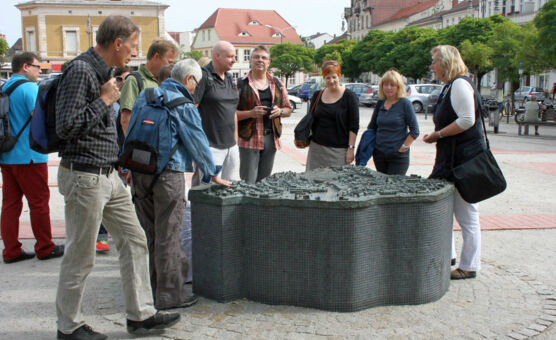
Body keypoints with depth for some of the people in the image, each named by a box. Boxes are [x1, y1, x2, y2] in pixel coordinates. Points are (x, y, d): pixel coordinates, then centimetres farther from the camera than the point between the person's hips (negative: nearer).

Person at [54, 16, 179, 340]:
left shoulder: (103, 71, 14)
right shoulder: (80, 71, -16)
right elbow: (67, 126, -23)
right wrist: (105, 100, -16)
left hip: (109, 176, 10)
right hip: (85, 176, -10)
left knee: (134, 241, 11)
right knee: (81, 256, 2)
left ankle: (141, 314, 21)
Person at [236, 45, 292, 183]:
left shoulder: (277, 84, 14)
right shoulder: (241, 84, -1)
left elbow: (288, 109, 19)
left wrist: (279, 111, -3)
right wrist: (251, 113, -19)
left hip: (271, 138, 5)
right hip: (249, 139, -4)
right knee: (248, 183, -7)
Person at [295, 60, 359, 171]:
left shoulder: (349, 97, -3)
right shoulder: (317, 96, 10)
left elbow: (354, 126, -5)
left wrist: (351, 148, -11)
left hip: (338, 150, -4)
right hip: (317, 147, 4)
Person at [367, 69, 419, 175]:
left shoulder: (405, 104, -5)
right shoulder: (380, 104, 9)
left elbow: (415, 130, -6)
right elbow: (371, 128, 19)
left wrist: (404, 147, -12)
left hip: (398, 156, -5)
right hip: (379, 154, 5)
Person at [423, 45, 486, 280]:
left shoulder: (460, 84, -15)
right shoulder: (450, 86, 16)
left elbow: (467, 120, -24)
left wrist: (438, 134, -16)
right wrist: (436, 136, 12)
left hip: (465, 157, -11)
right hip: (451, 157, 11)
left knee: (466, 214, -1)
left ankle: (469, 267, 9)